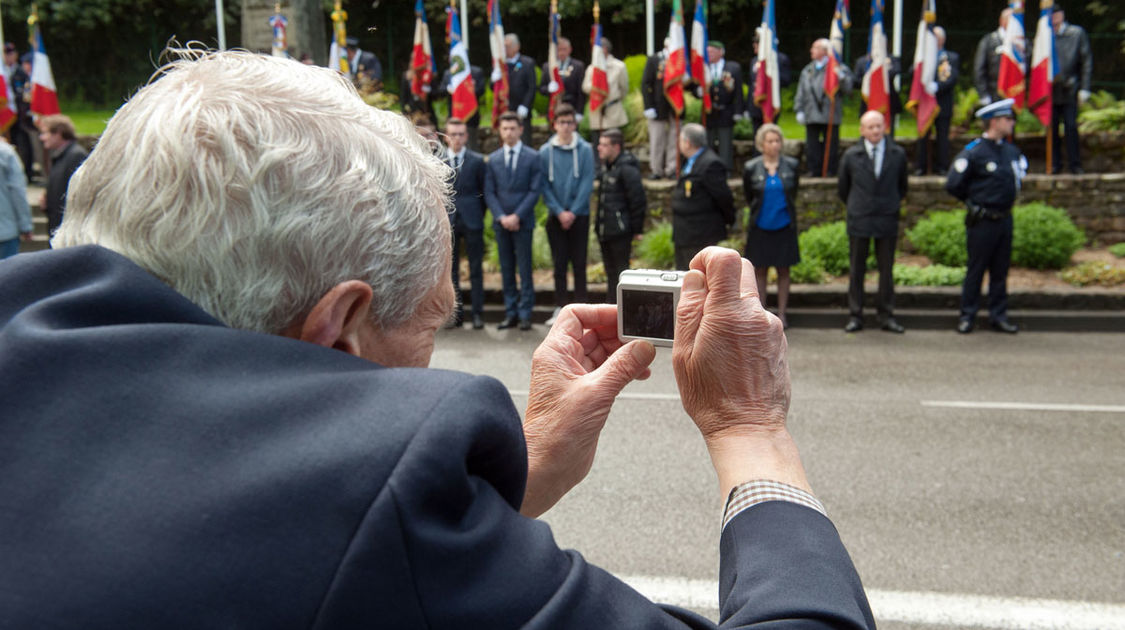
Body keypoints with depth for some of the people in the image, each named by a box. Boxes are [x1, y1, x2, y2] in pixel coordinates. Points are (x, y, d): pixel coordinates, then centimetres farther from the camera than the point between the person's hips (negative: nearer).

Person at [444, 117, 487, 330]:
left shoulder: (477, 160, 3)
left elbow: (484, 191, 7)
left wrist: (479, 214, 2)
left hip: (471, 220, -1)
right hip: (447, 221, 1)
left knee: (475, 270, 2)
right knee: (450, 269, 5)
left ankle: (478, 314, 7)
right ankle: (456, 313, 13)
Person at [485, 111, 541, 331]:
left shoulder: (532, 157, 1)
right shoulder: (493, 159, 10)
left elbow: (534, 191, -5)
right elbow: (489, 193, 7)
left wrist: (517, 216, -13)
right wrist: (501, 217, -8)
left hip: (523, 222, -3)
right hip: (501, 222, 3)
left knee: (524, 268, -1)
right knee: (506, 269, 7)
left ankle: (525, 314, 4)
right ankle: (511, 314, 13)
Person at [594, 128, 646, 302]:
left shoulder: (627, 170, -15)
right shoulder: (607, 167, 14)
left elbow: (638, 201, -16)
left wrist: (637, 230, -13)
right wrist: (598, 224, 18)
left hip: (620, 232, -9)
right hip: (605, 232, 9)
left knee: (621, 272, -2)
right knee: (611, 273, 17)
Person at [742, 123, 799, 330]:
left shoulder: (792, 165, -2)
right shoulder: (751, 168, -5)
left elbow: (793, 192, 13)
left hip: (784, 227, 1)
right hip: (760, 227, -1)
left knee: (783, 271, 7)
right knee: (760, 271, 6)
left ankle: (782, 313, 18)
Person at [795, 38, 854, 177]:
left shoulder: (839, 69, 0)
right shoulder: (807, 70, 15)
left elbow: (847, 89, -6)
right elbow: (801, 92, 14)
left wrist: (841, 78, -24)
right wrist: (799, 110, 7)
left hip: (830, 115, -4)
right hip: (811, 114, 4)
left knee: (831, 144, 0)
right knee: (812, 144, 5)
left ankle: (831, 170, 8)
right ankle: (814, 170, 12)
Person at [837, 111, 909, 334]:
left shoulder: (898, 154, 4)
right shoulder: (851, 155, 1)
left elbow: (902, 186, 16)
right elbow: (842, 188, 12)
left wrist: (893, 205, 13)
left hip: (887, 221, 1)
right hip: (859, 221, -1)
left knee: (886, 269, 5)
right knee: (856, 270, 3)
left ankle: (887, 316, 13)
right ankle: (855, 316, 11)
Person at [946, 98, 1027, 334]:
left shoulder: (1011, 150, 8)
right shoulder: (973, 152, -13)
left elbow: (1021, 168, 30)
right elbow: (953, 184, -14)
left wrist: (1010, 195, 19)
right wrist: (973, 200, -1)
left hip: (1005, 218, 6)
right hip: (983, 220, -6)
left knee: (1001, 270, 10)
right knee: (976, 270, 1)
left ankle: (998, 316, 19)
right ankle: (967, 316, 11)